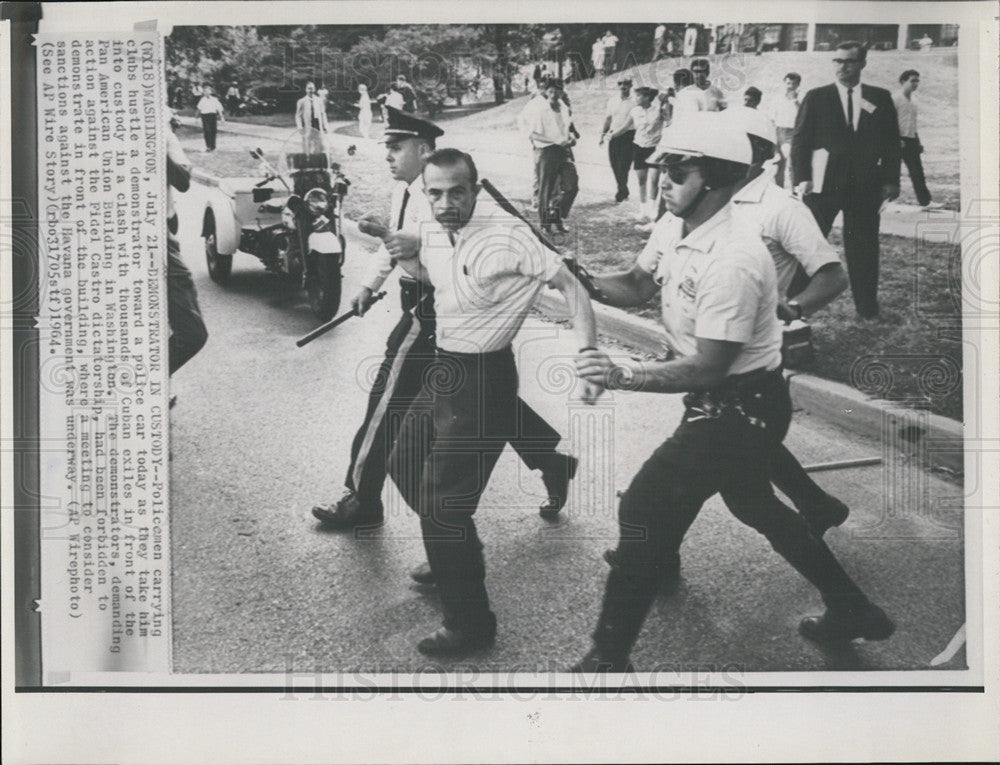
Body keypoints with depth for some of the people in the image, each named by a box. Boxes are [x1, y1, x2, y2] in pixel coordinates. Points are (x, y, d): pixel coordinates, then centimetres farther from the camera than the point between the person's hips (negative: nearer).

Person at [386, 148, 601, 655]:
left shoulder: (507, 235, -21)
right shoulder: (432, 234, 3)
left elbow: (569, 285, -18)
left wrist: (588, 357, -28)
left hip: (484, 380, -9)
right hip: (444, 370, 9)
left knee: (440, 500, -8)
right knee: (404, 465, 23)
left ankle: (470, 623, 9)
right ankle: (455, 559, 44)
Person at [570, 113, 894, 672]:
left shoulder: (732, 262, -29)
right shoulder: (674, 227, -1)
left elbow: (707, 369, -28)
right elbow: (636, 287, 9)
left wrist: (623, 375, -33)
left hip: (742, 407, -10)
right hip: (721, 399, 10)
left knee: (647, 507, -10)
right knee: (751, 501, 26)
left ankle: (609, 659, 2)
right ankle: (852, 610, 43)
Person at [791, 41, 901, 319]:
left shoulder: (880, 98, 9)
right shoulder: (816, 97, 4)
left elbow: (891, 140, 9)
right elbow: (800, 139, 1)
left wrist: (891, 179, 2)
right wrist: (802, 178, -9)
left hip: (866, 184, 2)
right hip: (823, 182, -1)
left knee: (864, 247, 6)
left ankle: (867, 307, 14)